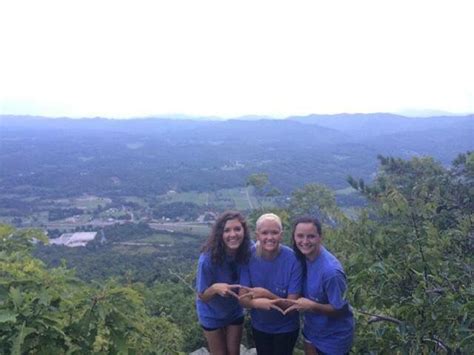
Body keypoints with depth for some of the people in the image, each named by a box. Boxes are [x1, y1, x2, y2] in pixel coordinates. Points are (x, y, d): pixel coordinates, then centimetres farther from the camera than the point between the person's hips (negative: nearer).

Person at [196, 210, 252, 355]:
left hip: (235, 311, 3)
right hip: (212, 315, -3)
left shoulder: (249, 251, -24)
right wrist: (215, 288, -42)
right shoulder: (208, 259, -33)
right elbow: (202, 296, -22)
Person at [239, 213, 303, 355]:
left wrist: (266, 294, -37)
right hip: (259, 326, 3)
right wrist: (256, 302, -38)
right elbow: (243, 298, -17)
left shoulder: (292, 259, -26)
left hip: (286, 328, -2)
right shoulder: (250, 256, -18)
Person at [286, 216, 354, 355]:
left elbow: (340, 310, -23)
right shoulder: (302, 257, -11)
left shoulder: (331, 270, -33)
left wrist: (312, 305, -32)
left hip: (334, 337, -6)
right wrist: (299, 302, -13)